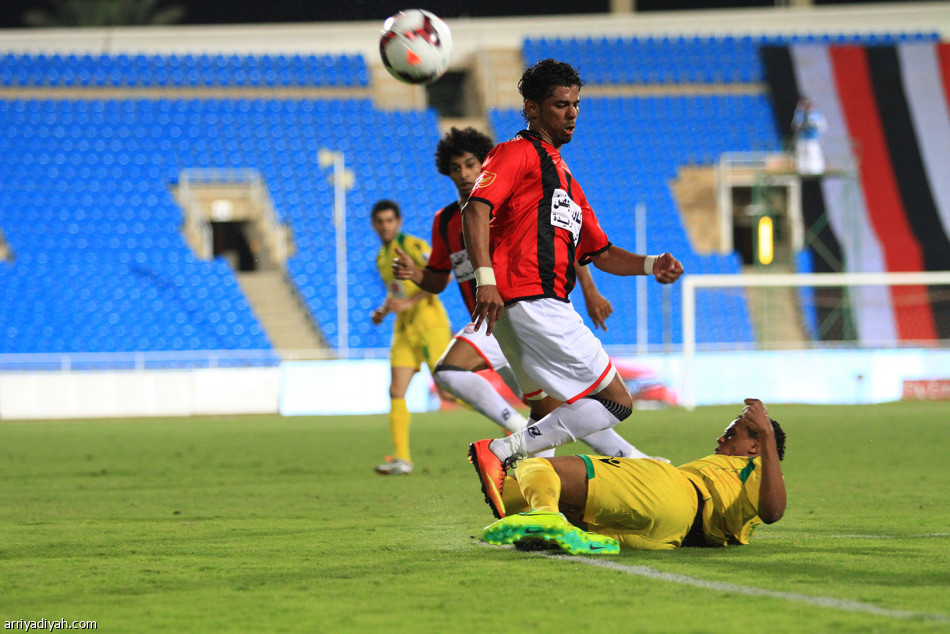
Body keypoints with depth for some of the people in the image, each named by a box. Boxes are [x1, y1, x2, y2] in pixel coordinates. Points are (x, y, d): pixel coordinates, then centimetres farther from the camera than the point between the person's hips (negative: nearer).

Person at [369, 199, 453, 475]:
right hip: (404, 329, 7)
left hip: (430, 325, -7)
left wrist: (408, 302, -23)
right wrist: (383, 311, 10)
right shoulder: (382, 257, 15)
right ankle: (401, 460, -8)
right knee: (396, 392, -6)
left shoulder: (413, 245, -9)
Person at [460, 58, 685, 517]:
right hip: (531, 303, -10)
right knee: (615, 401, -9)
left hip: (542, 306, 10)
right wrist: (486, 279, -29)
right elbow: (476, 209, -16)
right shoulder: (518, 153, 0)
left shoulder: (565, 180, 29)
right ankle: (498, 453, -16)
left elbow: (599, 252, 31)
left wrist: (650, 265, 13)